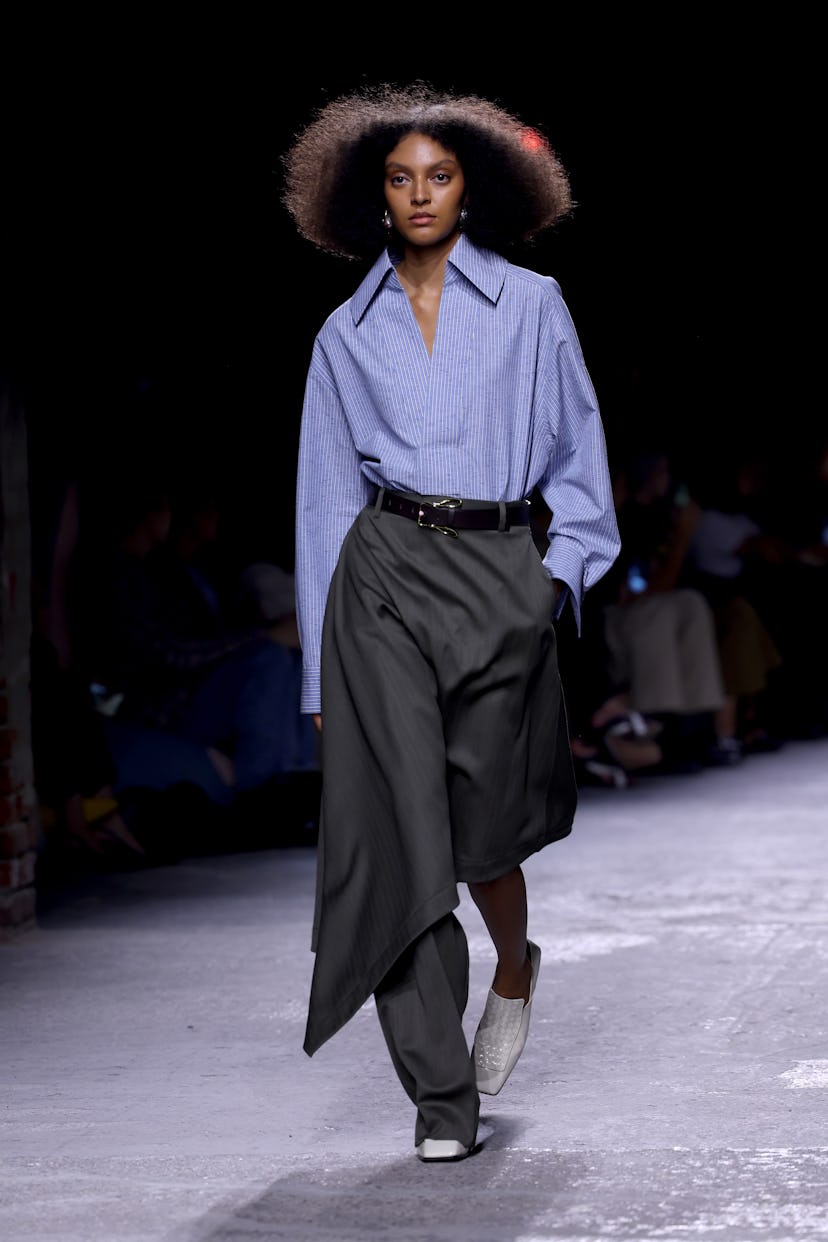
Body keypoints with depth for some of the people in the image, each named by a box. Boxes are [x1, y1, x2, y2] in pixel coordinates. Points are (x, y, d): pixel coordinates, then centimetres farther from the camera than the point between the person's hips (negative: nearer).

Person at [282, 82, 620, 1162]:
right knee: (399, 821, -8)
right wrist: (322, 666, 8)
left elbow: (578, 453, 13)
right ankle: (441, 1096, -2)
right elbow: (327, 494, 12)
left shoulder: (530, 307, 9)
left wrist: (563, 568, 0)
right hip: (382, 576, 1)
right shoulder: (348, 334, 12)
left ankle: (515, 968, 30)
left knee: (480, 820, -7)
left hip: (500, 578, -1)